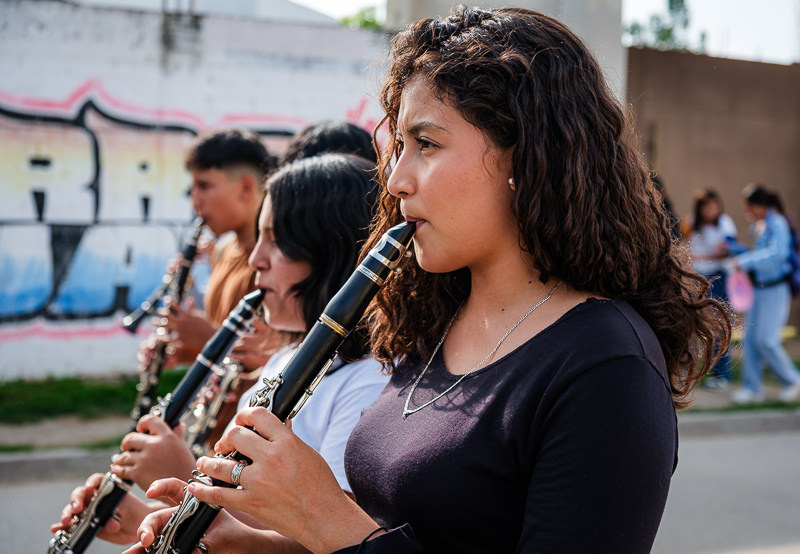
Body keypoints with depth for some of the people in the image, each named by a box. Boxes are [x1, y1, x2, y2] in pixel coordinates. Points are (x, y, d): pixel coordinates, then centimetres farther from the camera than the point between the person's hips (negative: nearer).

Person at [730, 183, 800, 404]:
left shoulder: (777, 224, -14)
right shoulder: (759, 225, 12)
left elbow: (777, 253, -28)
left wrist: (745, 261, -30)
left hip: (776, 289, -8)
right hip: (759, 288, 8)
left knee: (766, 340, -9)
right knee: (749, 338, 4)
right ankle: (752, 387, 11)